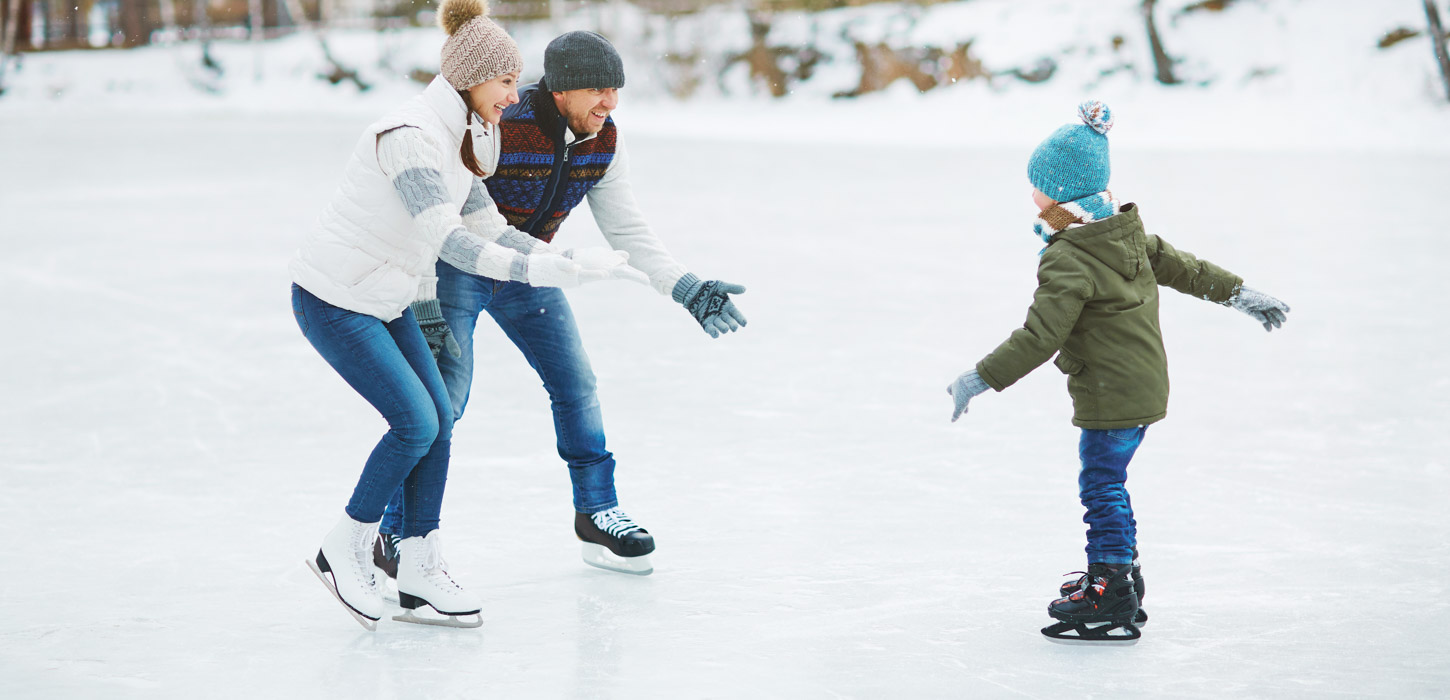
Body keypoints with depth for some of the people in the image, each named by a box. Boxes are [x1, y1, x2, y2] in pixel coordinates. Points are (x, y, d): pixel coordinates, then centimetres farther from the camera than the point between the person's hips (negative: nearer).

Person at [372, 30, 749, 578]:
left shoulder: (604, 142, -10)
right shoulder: (496, 129, -31)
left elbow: (627, 231, -3)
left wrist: (685, 289, -12)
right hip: (455, 265, -6)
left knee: (575, 384, 6)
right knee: (443, 395, -15)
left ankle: (597, 512, 23)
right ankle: (397, 535, -2)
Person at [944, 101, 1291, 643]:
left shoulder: (1068, 262, -22)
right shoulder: (1129, 233, 6)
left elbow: (1040, 337, -25)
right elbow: (1182, 266, 17)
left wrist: (981, 379, -22)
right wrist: (1240, 294, 29)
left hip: (1111, 398, -10)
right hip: (1145, 389, 10)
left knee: (1102, 487, -3)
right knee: (1105, 484, 21)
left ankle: (1112, 604, -1)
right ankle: (1119, 570, 34)